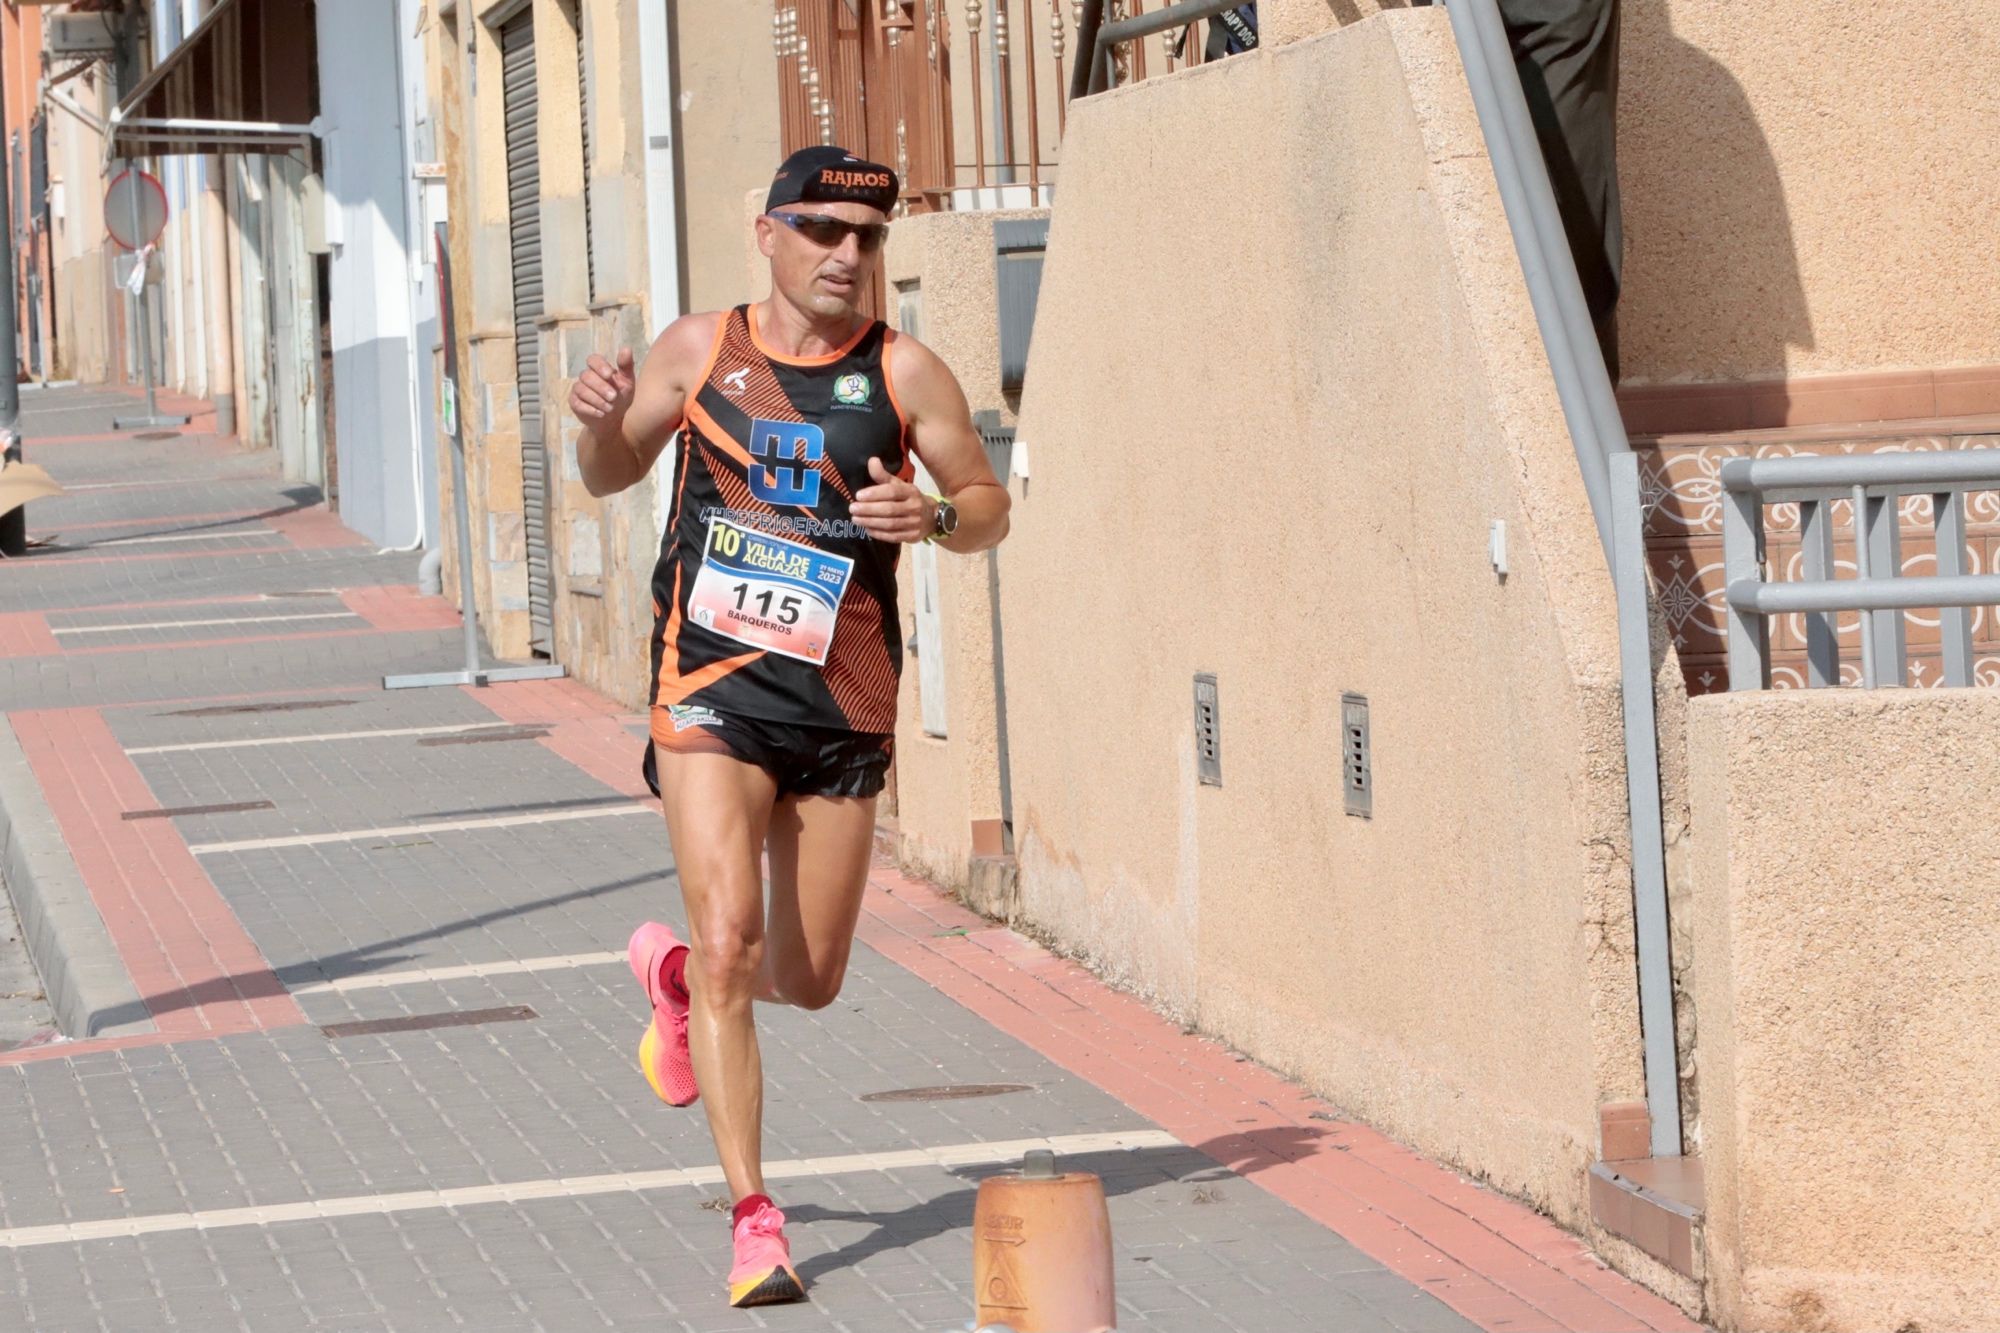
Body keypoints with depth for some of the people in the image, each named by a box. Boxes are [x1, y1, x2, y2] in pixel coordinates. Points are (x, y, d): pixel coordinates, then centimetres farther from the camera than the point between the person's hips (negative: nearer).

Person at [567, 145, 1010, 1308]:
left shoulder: (904, 373, -2)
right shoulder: (698, 350, 1)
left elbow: (990, 507, 5)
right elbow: (612, 474, 15)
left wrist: (933, 516, -18)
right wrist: (602, 422, -8)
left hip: (843, 706, 2)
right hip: (714, 690, -1)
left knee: (810, 982, 11)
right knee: (733, 944, -16)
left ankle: (673, 972, 45)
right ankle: (754, 1221, -10)